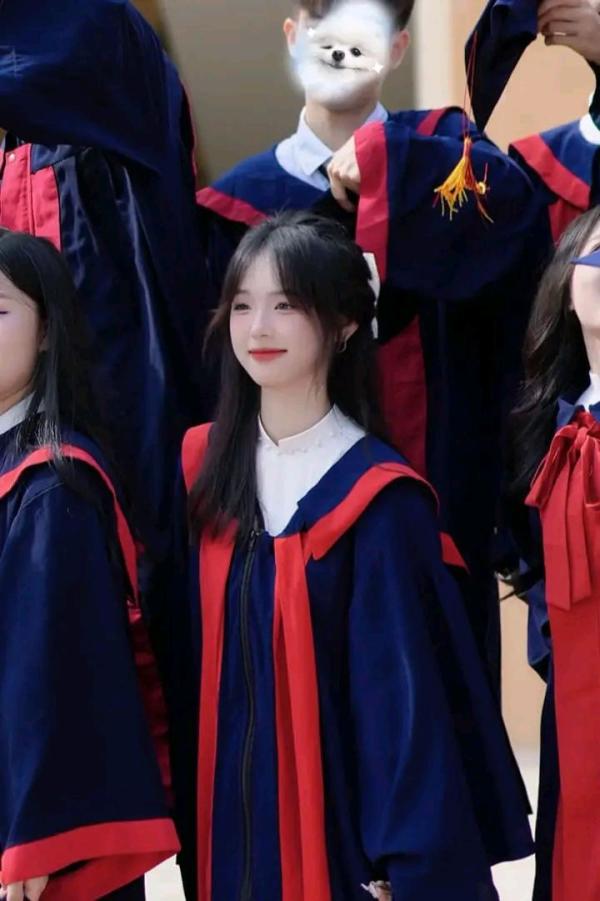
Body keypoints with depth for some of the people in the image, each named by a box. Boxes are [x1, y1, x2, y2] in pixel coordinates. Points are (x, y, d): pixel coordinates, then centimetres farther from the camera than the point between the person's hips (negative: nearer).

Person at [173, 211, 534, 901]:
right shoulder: (206, 465, 3)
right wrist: (196, 823, 7)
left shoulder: (376, 499, -14)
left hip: (343, 816, -5)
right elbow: (191, 657, 9)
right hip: (231, 816, 5)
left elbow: (406, 691, -14)